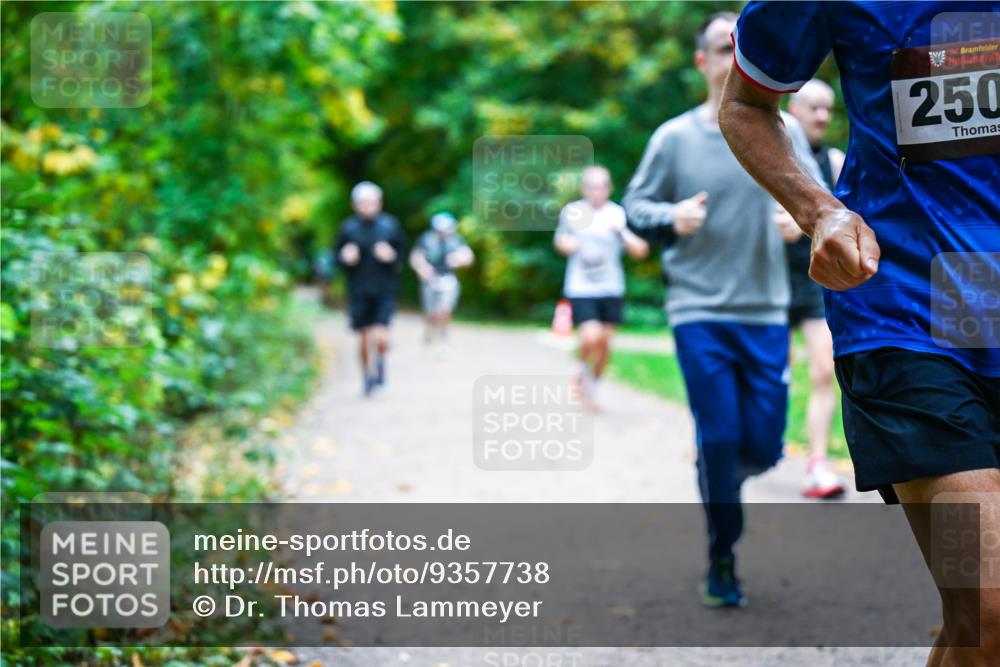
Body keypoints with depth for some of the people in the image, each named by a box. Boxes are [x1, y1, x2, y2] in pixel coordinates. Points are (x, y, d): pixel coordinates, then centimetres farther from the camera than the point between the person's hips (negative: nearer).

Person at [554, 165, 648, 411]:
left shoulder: (618, 214, 0)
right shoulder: (572, 212, 1)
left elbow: (641, 251, -3)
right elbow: (560, 239, 18)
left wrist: (622, 232, -17)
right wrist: (566, 243, -4)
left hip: (611, 289, 2)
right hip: (581, 288, -2)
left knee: (605, 342, 5)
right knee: (591, 337, -20)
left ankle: (591, 389, 27)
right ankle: (584, 374, 10)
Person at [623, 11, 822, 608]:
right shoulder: (674, 138, -2)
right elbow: (635, 205, 5)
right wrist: (672, 216, -16)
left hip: (766, 312, 2)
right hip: (699, 312, -2)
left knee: (763, 446, 2)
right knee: (719, 438, -3)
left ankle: (726, 475, 39)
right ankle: (722, 562, 16)